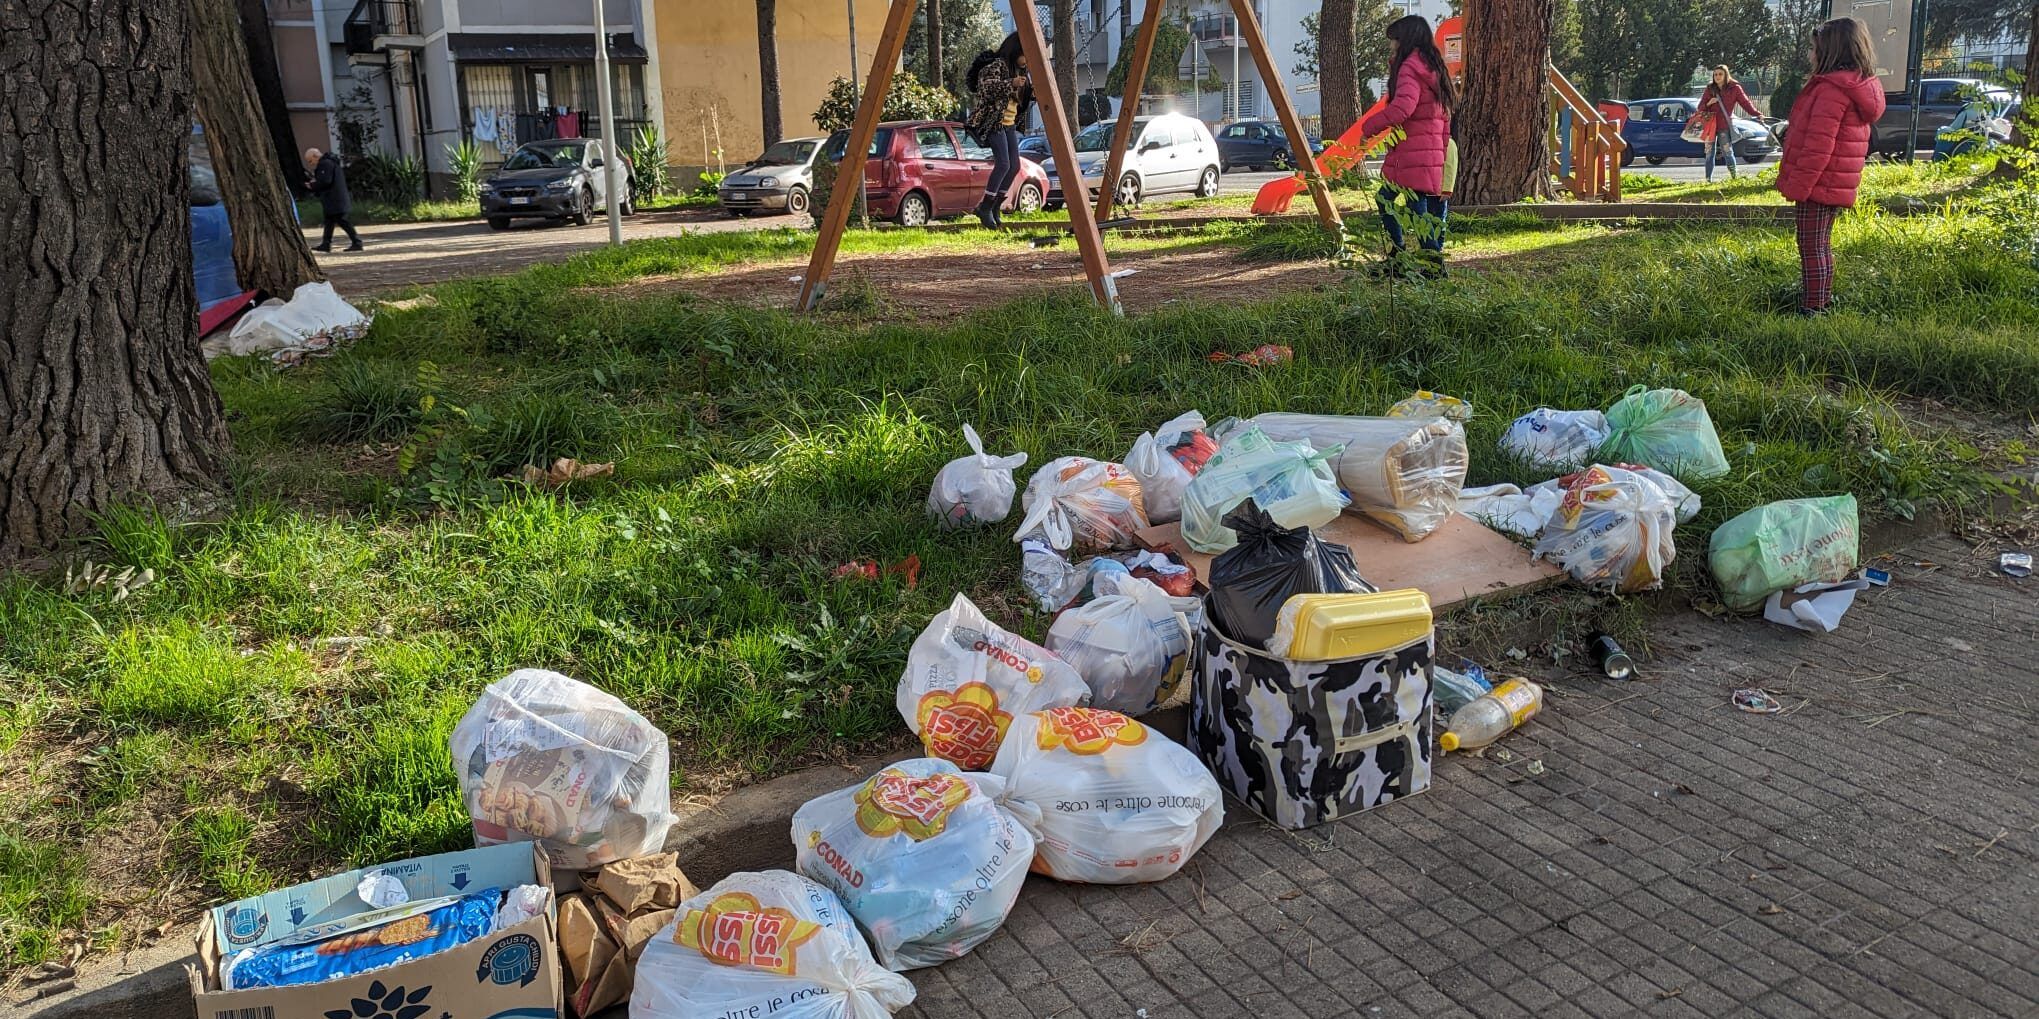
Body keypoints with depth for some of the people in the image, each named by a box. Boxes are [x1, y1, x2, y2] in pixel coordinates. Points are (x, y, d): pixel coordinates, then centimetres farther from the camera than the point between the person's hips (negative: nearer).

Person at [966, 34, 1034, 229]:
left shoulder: (1019, 69, 15)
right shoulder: (996, 65, -11)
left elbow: (1022, 99, 23)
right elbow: (986, 87, -26)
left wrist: (1033, 91, 5)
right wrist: (1010, 84, -34)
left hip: (1009, 123, 9)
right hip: (993, 122, -9)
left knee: (1014, 166, 3)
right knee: (1003, 164, -18)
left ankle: (994, 208, 12)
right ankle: (985, 208, -9)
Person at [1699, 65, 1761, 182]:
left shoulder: (1734, 88, -1)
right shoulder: (1710, 89, 7)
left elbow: (1745, 102, -5)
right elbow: (1700, 107, 9)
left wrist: (1757, 114, -18)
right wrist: (1708, 103, -13)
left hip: (1725, 126, -3)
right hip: (1710, 125, 3)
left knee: (1727, 152, -10)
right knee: (1710, 154, 6)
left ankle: (1734, 176, 2)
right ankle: (1708, 180, 12)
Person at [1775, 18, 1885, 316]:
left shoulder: (1831, 89, -18)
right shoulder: (1859, 88, 15)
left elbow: (1818, 145, -22)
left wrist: (1797, 185, -19)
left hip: (1819, 184, -10)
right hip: (1835, 185, 10)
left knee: (1812, 247, -5)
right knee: (1820, 245, 20)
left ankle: (1813, 308, -2)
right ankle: (1822, 298, 30)